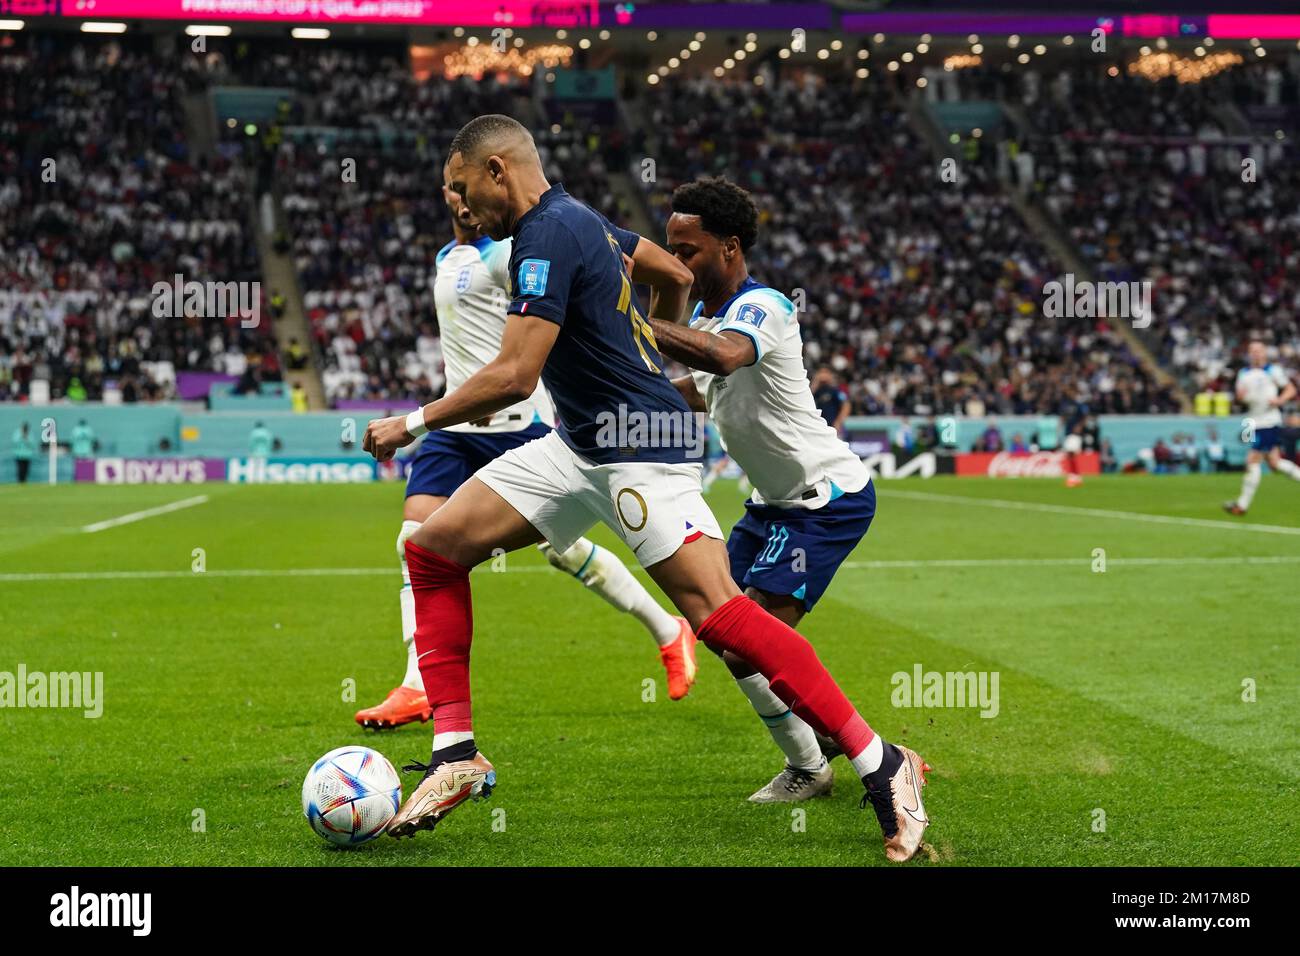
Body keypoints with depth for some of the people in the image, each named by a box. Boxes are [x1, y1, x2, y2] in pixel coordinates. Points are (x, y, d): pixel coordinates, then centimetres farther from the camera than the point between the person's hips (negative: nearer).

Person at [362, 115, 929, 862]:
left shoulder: (546, 237, -17)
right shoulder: (575, 218, 12)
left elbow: (514, 376, -23)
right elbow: (675, 276, 25)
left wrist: (412, 425, -13)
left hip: (641, 444, -11)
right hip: (580, 445, 11)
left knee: (718, 613, -19)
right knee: (433, 546, 4)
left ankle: (883, 770, -13)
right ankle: (456, 755, 5)